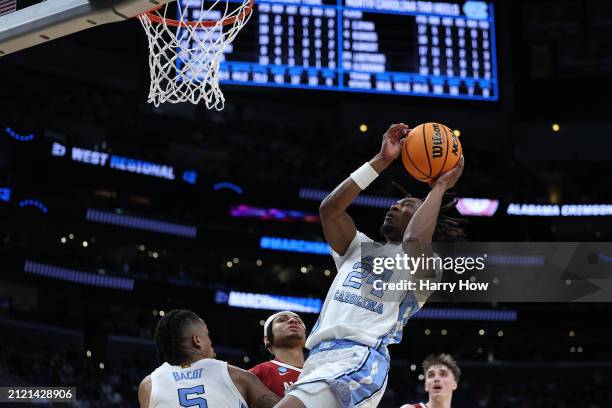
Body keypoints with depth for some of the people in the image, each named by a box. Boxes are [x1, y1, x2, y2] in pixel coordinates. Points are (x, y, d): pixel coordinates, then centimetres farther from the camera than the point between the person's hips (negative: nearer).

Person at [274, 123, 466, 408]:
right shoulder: (361, 248, 30)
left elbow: (414, 242, -14)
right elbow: (329, 209, 13)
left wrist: (440, 187, 1)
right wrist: (381, 161, 12)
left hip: (359, 360, -7)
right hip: (318, 359, 7)